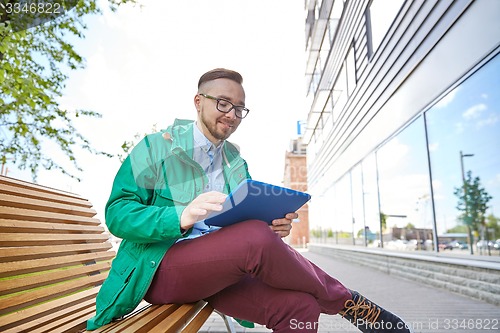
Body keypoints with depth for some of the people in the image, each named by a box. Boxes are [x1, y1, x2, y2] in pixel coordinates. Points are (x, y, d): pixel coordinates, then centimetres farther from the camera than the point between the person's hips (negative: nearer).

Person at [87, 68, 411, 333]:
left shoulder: (238, 163, 15)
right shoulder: (157, 147, 1)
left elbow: (248, 223, 12)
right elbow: (117, 212, -9)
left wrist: (274, 227, -13)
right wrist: (180, 217, -27)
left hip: (221, 268, 5)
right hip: (158, 268, -4)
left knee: (299, 306, -25)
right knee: (256, 237, -32)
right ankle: (347, 301, -8)